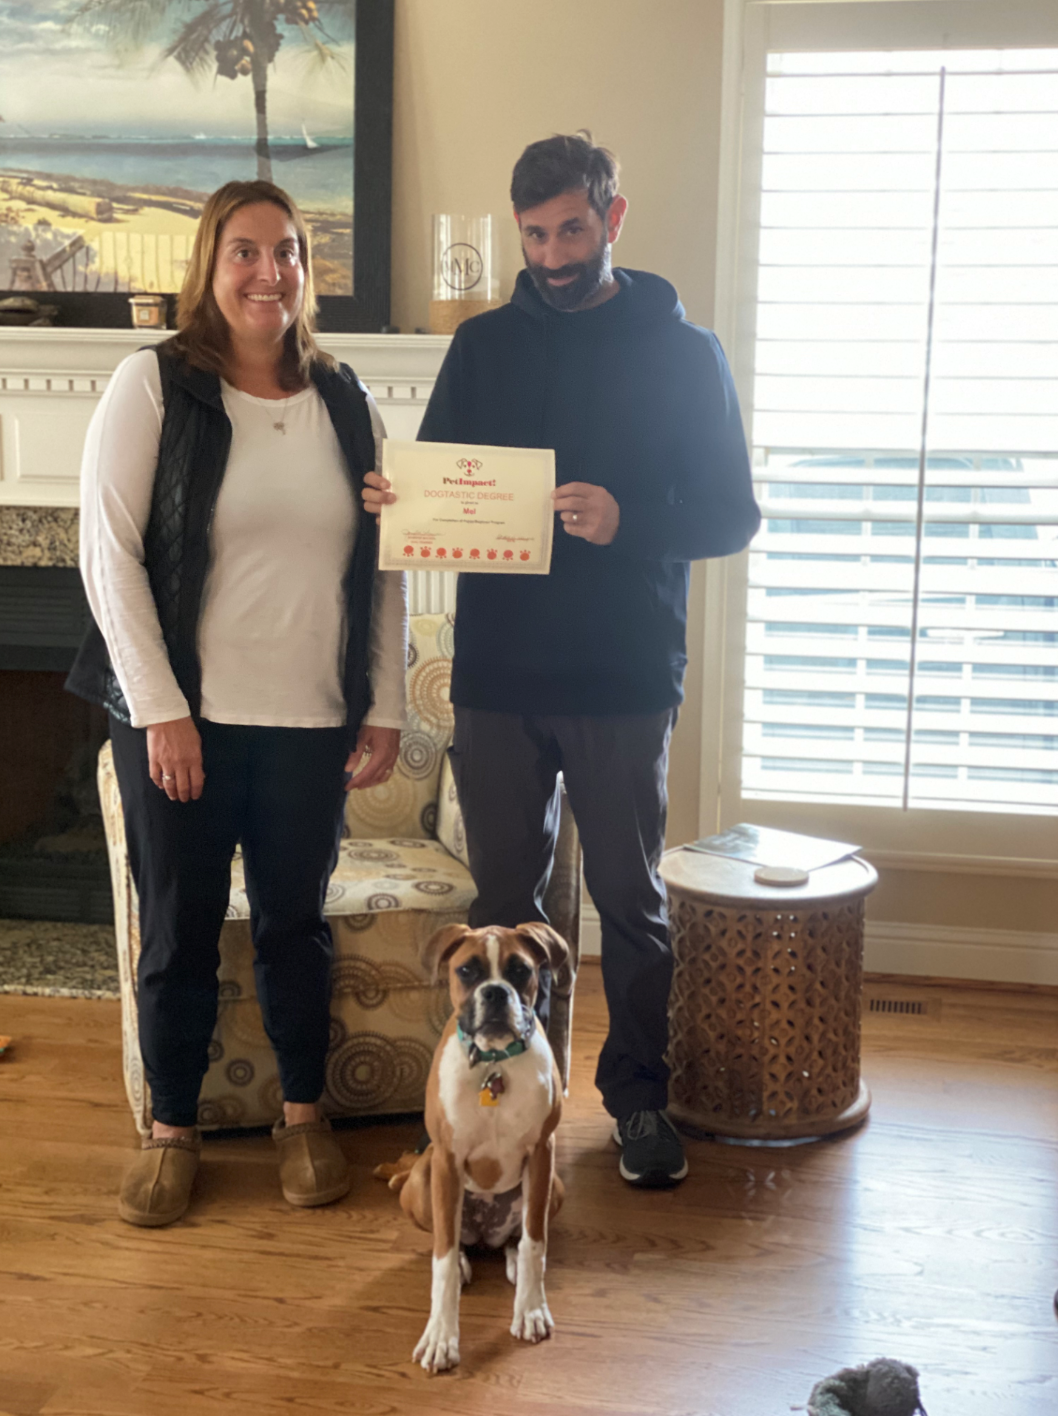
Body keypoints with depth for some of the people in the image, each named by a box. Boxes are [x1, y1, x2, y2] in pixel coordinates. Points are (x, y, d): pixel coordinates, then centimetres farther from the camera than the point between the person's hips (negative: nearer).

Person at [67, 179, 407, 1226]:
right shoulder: (153, 386, -4)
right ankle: (171, 1130, 26)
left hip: (312, 718, 3)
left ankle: (304, 1116, 31)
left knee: (296, 920, 13)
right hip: (182, 715, -3)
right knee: (180, 929, 7)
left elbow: (382, 567, 10)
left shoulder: (344, 402, 7)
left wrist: (386, 708, 5)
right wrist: (160, 708, -13)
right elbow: (109, 555, -8)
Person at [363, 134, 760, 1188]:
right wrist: (391, 501, -12)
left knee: (630, 899, 8)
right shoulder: (482, 347, 8)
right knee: (501, 899, 11)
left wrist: (629, 522, -21)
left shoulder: (682, 352, 0)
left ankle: (637, 1092, 25)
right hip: (496, 675, 2)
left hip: (624, 678, -2)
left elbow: (732, 514, -3)